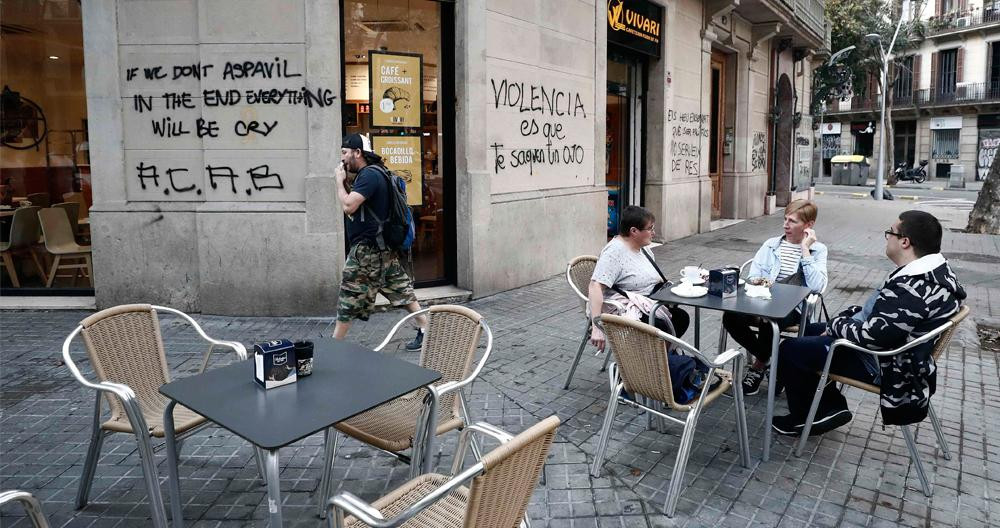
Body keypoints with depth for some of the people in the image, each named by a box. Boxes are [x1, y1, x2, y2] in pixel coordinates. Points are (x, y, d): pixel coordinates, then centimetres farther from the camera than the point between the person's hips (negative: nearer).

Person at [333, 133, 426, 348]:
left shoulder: (369, 175, -17)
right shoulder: (373, 173, 15)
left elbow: (348, 206, -24)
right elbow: (356, 204, 19)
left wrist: (340, 181, -10)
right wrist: (346, 183, 6)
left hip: (367, 249, -10)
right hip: (383, 248, 10)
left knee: (349, 299, 0)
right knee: (400, 289, 12)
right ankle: (427, 329, 14)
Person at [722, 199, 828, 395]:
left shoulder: (818, 250, 6)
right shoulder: (771, 245, 15)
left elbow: (816, 286, -11)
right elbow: (753, 278, 5)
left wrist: (805, 250, -10)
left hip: (793, 308, -4)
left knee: (769, 322, -36)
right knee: (730, 318, -24)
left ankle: (759, 365, -2)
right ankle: (767, 360, 1)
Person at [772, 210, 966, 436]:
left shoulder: (914, 288, -32)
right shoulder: (933, 271, 1)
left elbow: (871, 336, -32)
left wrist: (838, 323, -14)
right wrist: (846, 318, 2)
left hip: (879, 365, -10)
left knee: (789, 350, -8)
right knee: (808, 331, 20)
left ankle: (804, 418, 12)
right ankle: (829, 408, 21)